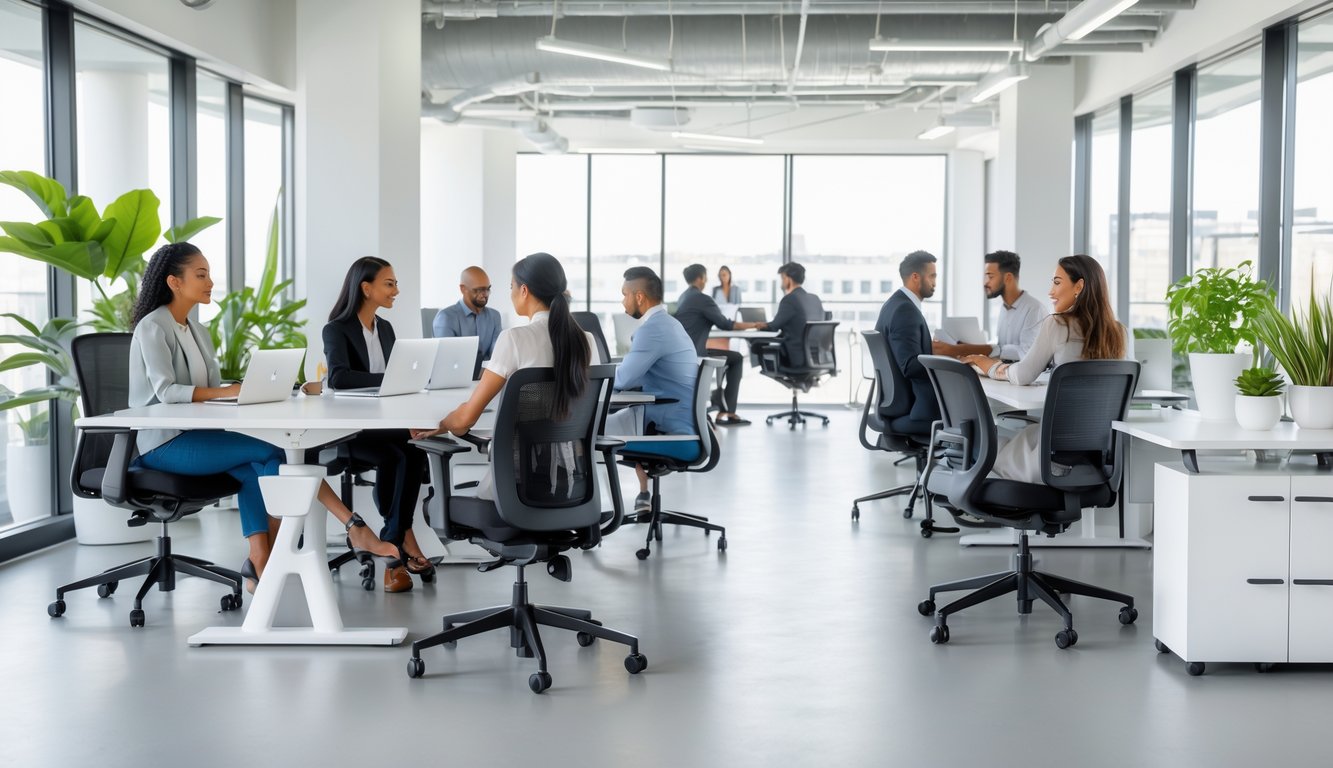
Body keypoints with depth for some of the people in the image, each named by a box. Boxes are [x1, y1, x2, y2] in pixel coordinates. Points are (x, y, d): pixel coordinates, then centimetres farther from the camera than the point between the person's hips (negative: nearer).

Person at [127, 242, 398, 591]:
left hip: (192, 435, 8)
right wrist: (228, 392, -32)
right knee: (270, 451, -18)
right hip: (162, 443, -8)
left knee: (253, 469, -18)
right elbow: (166, 391, -23)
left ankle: (260, 568, -24)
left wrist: (238, 391, -12)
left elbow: (212, 390, 10)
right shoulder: (152, 327, -10)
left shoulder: (197, 331, 17)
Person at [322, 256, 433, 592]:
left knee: (414, 451, -27)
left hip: (385, 421, 5)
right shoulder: (336, 330, -6)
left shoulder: (385, 328, 15)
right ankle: (404, 539, -18)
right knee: (394, 458, -33)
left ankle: (393, 550, -23)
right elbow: (338, 376, -24)